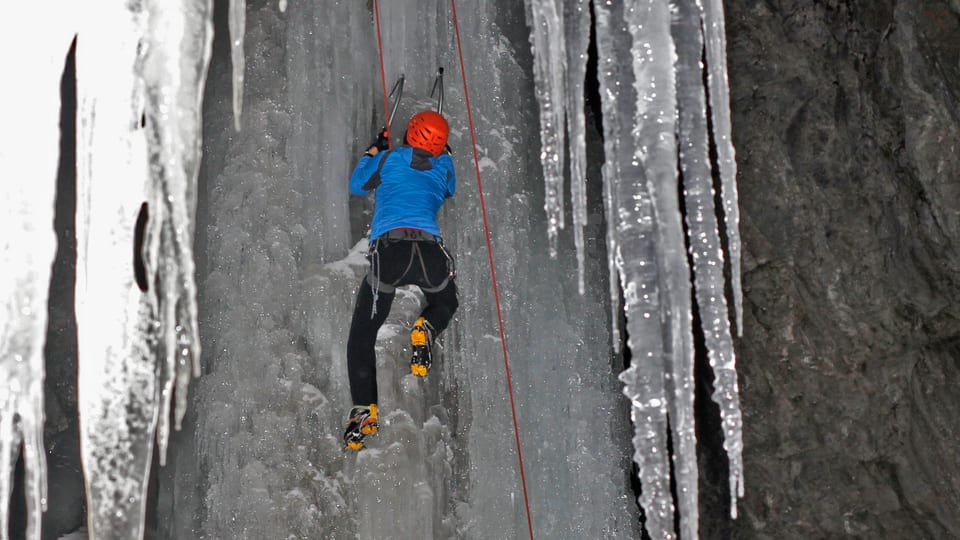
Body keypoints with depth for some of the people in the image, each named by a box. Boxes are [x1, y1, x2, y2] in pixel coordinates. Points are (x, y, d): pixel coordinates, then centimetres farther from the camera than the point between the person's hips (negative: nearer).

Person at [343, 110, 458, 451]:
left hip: (388, 249, -2)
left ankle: (365, 410, -4)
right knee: (445, 303, 33)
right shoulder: (443, 164, 17)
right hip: (431, 251, 2)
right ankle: (426, 329, -3)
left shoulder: (389, 159, 12)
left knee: (361, 335, 8)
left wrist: (373, 151, 41)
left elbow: (357, 186, 28)